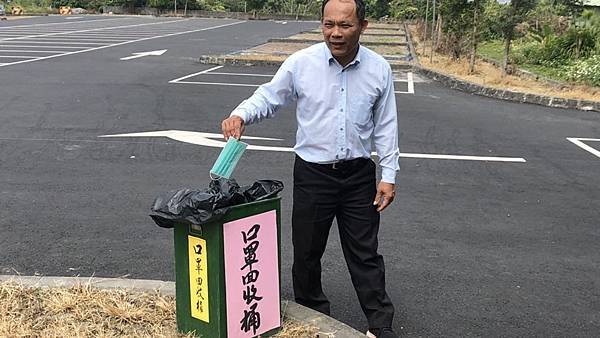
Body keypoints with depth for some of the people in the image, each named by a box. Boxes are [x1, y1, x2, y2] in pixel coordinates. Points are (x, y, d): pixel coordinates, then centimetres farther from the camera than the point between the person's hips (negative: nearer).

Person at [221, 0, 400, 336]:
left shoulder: (379, 68, -4)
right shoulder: (301, 63, -9)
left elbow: (386, 126, 2)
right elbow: (268, 97, 0)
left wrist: (388, 175, 0)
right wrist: (240, 115, -22)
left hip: (359, 174, 0)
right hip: (312, 173, 0)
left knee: (365, 254, 9)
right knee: (307, 252, 11)